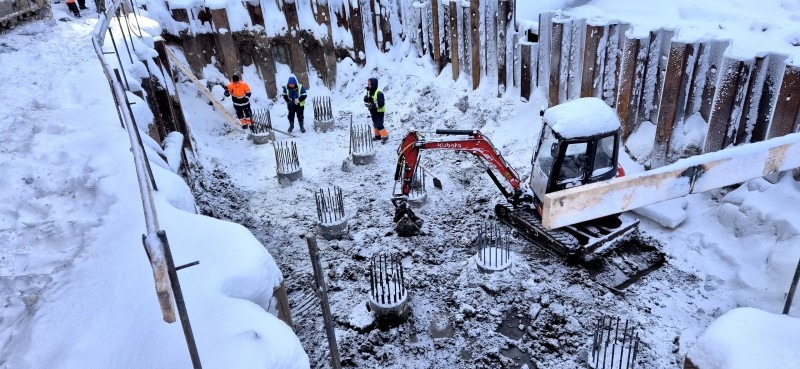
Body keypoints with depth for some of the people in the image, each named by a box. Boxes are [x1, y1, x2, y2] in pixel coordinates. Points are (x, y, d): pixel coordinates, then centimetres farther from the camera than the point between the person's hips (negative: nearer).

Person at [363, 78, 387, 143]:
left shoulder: (379, 93, -21)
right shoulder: (368, 93, 3)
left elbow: (381, 103, -25)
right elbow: (366, 101, 8)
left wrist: (373, 105, -34)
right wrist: (366, 99, -16)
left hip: (379, 112, -8)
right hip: (373, 112, 8)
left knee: (379, 125, -12)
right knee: (375, 124, 18)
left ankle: (385, 136, -2)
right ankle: (377, 135, 32)